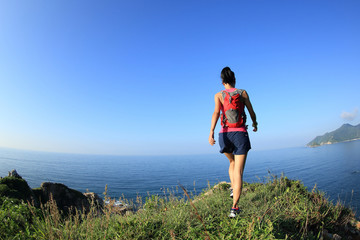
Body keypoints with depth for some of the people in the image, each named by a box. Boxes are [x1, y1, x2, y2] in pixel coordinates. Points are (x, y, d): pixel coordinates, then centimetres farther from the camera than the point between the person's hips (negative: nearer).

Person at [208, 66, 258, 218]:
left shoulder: (219, 95, 5)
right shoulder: (243, 93, 7)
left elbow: (216, 112, -12)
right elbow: (252, 113, 11)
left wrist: (211, 132, -22)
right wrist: (255, 124, 31)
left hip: (225, 135, 1)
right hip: (240, 134, -1)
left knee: (232, 163, 31)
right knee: (239, 172, 0)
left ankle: (233, 189, 20)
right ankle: (234, 208, -7)